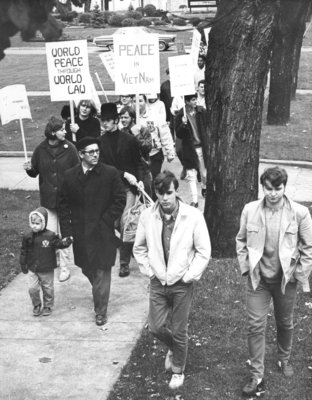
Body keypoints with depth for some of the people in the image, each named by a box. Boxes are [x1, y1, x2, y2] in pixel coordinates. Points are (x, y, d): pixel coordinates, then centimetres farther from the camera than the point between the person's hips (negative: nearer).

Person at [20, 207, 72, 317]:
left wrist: (66, 242, -30)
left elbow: (59, 244, -8)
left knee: (48, 288, 11)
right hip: (33, 269, 1)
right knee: (33, 288, 0)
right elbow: (24, 251, 3)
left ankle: (48, 306, 30)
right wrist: (23, 264, 6)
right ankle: (36, 305, 24)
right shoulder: (28, 237, -6)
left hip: (47, 270, -1)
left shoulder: (50, 236, -12)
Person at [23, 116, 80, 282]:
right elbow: (34, 173, 9)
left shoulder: (69, 148, -6)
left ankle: (65, 267, 15)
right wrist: (29, 169, -13)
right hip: (47, 199, 2)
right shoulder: (40, 150, -2)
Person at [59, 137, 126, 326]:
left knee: (102, 272, 0)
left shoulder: (110, 173, -8)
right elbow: (64, 205, 5)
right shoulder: (70, 176, 0)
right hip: (80, 232, 3)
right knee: (87, 269, 15)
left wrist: (106, 221, -10)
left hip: (103, 232, -3)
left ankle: (101, 311, 11)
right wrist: (67, 231, -2)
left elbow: (120, 200, -4)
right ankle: (99, 294, 43)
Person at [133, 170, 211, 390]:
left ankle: (178, 371, 30)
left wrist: (189, 276, -10)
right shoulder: (147, 216, -7)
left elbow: (204, 252, -9)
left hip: (182, 284, -2)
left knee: (179, 331, 6)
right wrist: (149, 271, 2)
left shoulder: (193, 216, -16)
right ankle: (173, 348, 39)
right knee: (156, 327, 5)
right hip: (158, 282, 3)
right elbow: (139, 248, 8)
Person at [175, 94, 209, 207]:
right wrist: (183, 124, -22)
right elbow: (178, 134, -4)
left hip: (202, 147, 2)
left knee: (205, 173, 9)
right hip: (189, 149, -1)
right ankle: (194, 200, 6)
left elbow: (208, 127, 8)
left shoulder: (202, 112, -1)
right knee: (191, 176, 0)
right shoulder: (180, 115, -6)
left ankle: (204, 188, 39)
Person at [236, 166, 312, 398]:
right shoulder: (250, 210, -8)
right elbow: (241, 241, 6)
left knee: (285, 324, 18)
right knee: (255, 326, -2)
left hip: (286, 279, 0)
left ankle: (284, 360, 44)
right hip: (258, 278, 0)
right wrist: (246, 266, 0)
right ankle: (257, 377, 7)